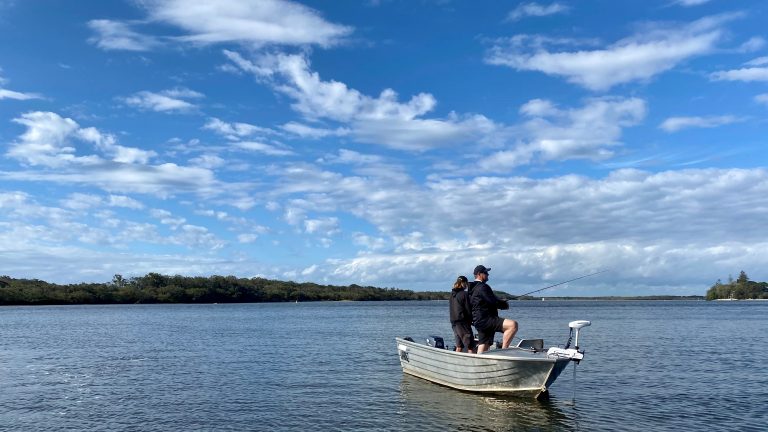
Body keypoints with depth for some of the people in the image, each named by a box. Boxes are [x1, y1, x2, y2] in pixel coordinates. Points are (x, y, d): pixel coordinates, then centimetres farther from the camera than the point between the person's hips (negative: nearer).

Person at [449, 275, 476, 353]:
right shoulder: (464, 294, -11)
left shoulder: (452, 294, 11)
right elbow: (468, 310, -11)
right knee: (470, 347, -6)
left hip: (453, 321, 8)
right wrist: (471, 320, 5)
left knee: (459, 346, 13)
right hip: (463, 322, -8)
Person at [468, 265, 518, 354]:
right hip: (484, 320, -11)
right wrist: (505, 304, 3)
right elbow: (493, 301, -16)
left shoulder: (473, 288, 23)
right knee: (513, 324, -24)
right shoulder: (482, 287, -10)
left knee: (481, 352, 11)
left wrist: (501, 302, 10)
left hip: (480, 322, 11)